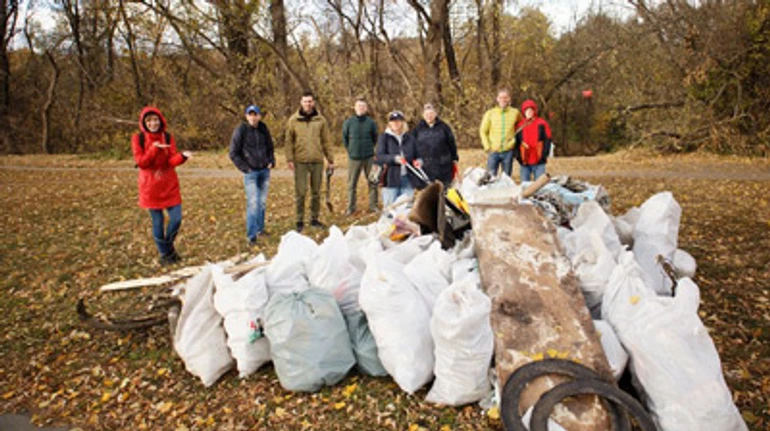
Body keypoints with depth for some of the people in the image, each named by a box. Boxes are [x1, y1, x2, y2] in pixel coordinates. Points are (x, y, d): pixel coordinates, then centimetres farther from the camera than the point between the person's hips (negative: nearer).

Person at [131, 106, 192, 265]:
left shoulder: (168, 137, 0)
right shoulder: (138, 138, -4)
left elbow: (172, 161, -9)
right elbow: (140, 162, -12)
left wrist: (182, 156, -30)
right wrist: (154, 148, -25)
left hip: (169, 185, 2)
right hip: (150, 187, -2)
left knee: (176, 218, -3)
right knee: (157, 222, 5)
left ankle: (168, 245, 25)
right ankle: (165, 254, 22)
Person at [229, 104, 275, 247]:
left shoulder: (263, 129, 5)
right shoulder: (241, 130, -8)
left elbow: (270, 148, 20)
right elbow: (233, 153, -4)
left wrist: (271, 161, 6)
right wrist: (245, 168, -9)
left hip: (265, 171, 5)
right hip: (251, 172, -5)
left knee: (262, 201, 13)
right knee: (253, 203, -10)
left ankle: (260, 228, 29)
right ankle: (251, 236, -5)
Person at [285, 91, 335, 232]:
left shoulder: (320, 120, 6)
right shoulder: (293, 120, 2)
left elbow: (326, 141, 8)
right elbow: (289, 141, 2)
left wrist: (330, 159, 6)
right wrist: (290, 159, -7)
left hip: (317, 161, 2)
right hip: (300, 161, -2)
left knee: (316, 191, 9)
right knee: (300, 192, -2)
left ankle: (314, 218, 20)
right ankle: (300, 221, 9)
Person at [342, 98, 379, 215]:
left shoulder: (371, 122, -1)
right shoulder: (348, 122, -2)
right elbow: (344, 139, 9)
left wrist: (369, 148, 10)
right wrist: (350, 150, 9)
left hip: (369, 157, 0)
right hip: (354, 158, 0)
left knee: (372, 182, 5)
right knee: (351, 184, 4)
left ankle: (373, 206, 15)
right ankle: (351, 207, 14)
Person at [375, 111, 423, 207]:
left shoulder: (409, 138, 12)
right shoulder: (384, 138, 2)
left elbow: (416, 155, 18)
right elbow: (379, 157, -9)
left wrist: (418, 161, -6)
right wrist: (394, 158, -26)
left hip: (408, 180, 3)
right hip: (390, 179, -3)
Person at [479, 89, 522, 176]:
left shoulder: (515, 112, 3)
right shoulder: (490, 113, 1)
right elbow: (483, 131, 5)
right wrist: (487, 147, -2)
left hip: (508, 151, 1)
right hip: (493, 151, -1)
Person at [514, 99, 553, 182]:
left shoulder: (542, 124, 4)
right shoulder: (519, 125, 7)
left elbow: (547, 140, 2)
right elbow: (515, 142, 8)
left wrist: (544, 155, -8)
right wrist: (518, 156, -4)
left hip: (539, 162, -1)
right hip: (524, 162, 1)